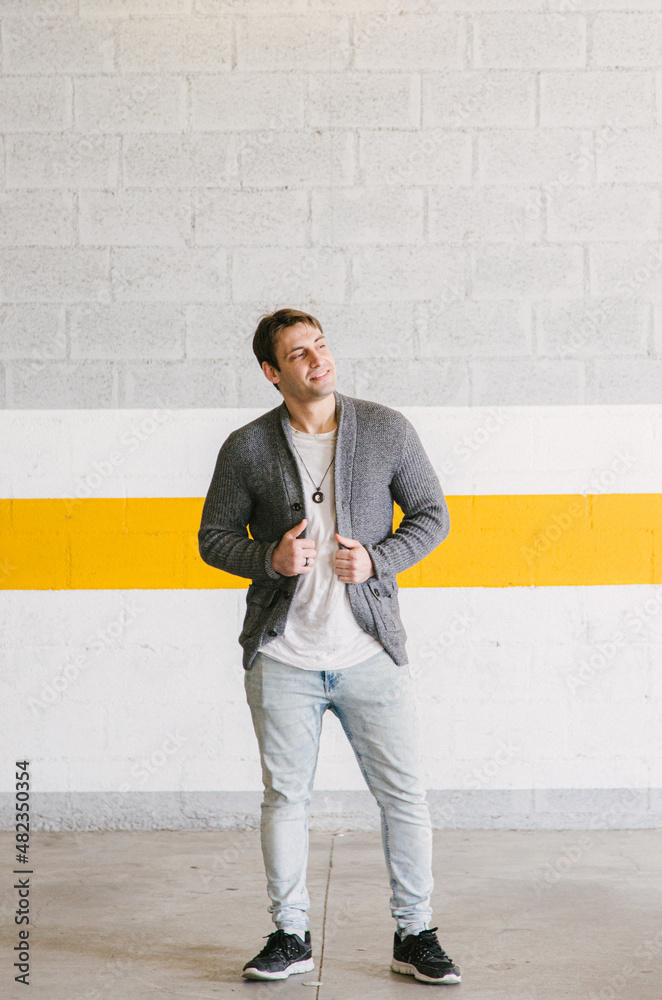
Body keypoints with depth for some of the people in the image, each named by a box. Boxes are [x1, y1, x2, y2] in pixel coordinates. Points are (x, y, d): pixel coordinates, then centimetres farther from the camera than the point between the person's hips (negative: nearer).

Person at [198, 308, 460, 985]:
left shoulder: (387, 431, 1)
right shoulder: (246, 449, -1)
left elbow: (432, 514, 7)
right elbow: (214, 538, 7)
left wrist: (377, 560, -10)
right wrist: (270, 558, -13)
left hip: (371, 654, 0)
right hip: (282, 657, 0)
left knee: (404, 797, 3)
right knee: (285, 798, 8)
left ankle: (414, 936, 20)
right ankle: (290, 936, 24)